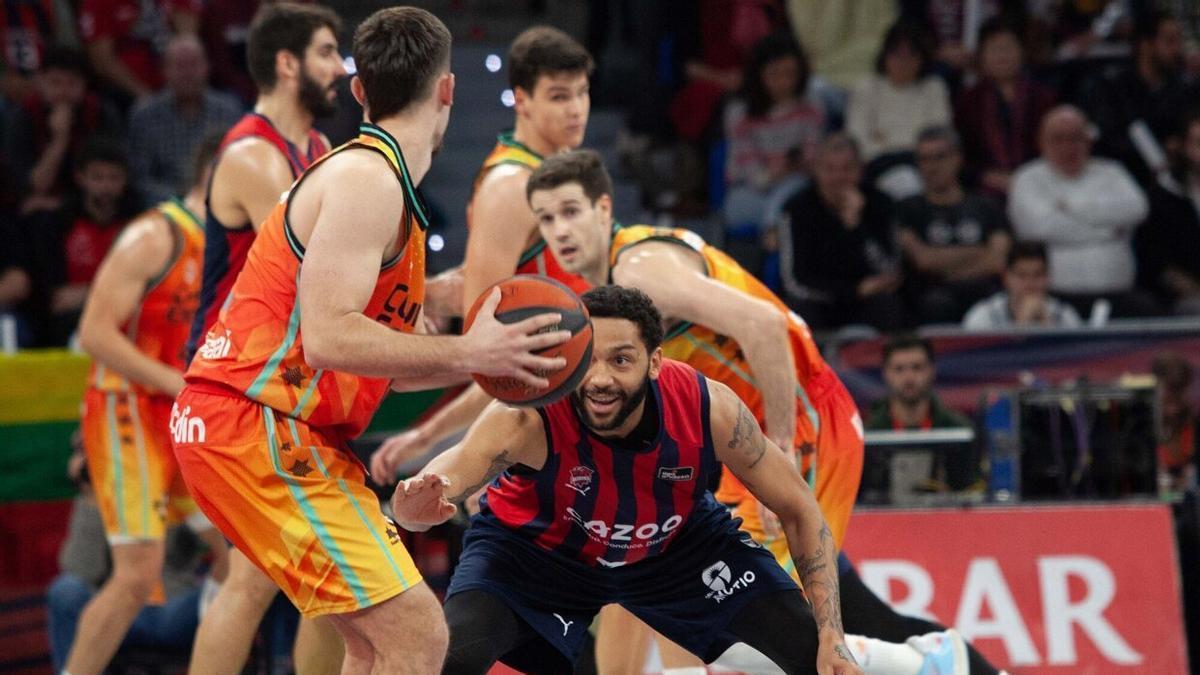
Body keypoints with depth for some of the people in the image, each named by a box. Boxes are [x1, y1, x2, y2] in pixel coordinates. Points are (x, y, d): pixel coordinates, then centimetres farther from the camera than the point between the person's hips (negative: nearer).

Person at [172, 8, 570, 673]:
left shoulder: (377, 178, 19)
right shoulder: (367, 177, -13)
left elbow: (379, 357, 21)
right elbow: (329, 340, -23)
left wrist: (488, 356, 11)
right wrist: (466, 354, -19)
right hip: (254, 425, -11)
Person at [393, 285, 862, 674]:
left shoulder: (709, 409, -30)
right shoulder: (528, 417, -37)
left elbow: (800, 512, -17)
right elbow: (454, 469, -55)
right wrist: (416, 507, -80)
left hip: (678, 542, 2)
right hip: (534, 548, -2)